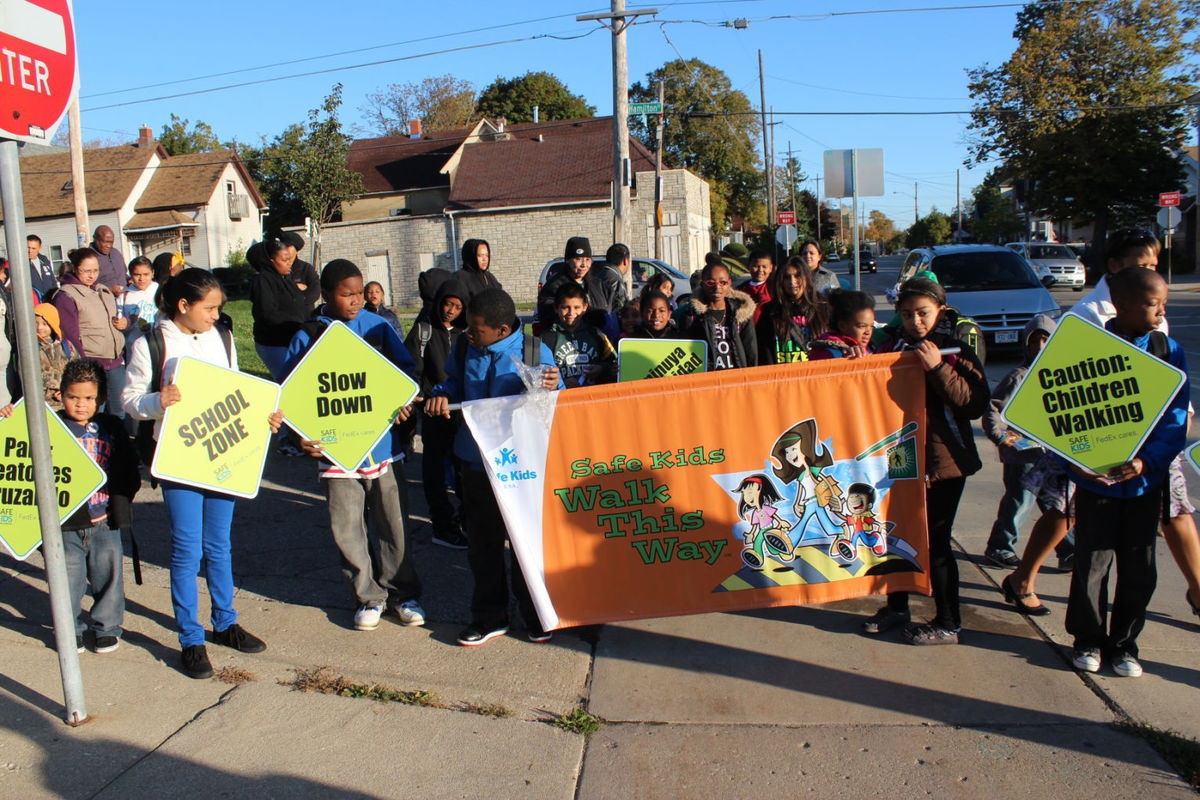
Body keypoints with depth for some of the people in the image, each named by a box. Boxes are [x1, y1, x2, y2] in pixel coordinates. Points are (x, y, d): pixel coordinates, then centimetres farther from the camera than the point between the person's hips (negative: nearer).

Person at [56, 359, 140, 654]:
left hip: (105, 521, 2)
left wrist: (120, 502, 0)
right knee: (69, 579, 8)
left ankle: (107, 626, 25)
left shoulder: (111, 427, 4)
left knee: (108, 575, 9)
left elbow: (129, 469, 9)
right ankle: (71, 629, 25)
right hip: (66, 522, -1)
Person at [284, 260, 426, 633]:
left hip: (381, 442, 1)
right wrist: (300, 437, -13)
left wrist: (405, 400, -14)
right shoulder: (308, 337, -1)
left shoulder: (378, 327, 2)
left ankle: (403, 592, 25)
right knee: (347, 527, 6)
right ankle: (369, 596, 24)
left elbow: (407, 368, 6)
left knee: (391, 522, 9)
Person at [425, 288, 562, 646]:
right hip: (476, 462, 4)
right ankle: (489, 616, 30)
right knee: (482, 543, 14)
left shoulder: (535, 352, -10)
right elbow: (454, 383, 16)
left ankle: (535, 615, 28)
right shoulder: (464, 349, 0)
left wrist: (553, 387, -28)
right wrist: (441, 396, -6)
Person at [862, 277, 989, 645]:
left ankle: (948, 624, 14)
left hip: (943, 462, -5)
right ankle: (896, 607, 32)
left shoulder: (957, 350, -6)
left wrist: (938, 369, -24)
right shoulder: (890, 349, 6)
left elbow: (976, 404, -16)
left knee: (936, 542, 0)